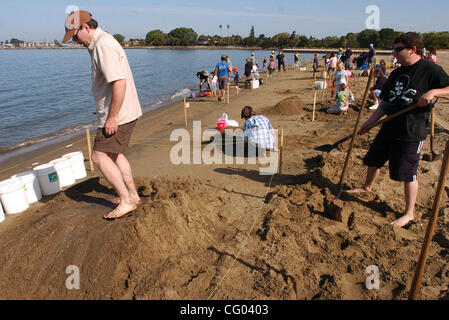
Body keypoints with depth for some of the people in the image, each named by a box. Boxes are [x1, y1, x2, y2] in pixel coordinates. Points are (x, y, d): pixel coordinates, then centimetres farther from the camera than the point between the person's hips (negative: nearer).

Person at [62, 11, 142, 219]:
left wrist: (112, 117, -24)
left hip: (119, 114, -11)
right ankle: (132, 195, 29)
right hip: (119, 111, 11)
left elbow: (119, 83, -27)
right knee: (113, 153, 19)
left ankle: (126, 201, 1)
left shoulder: (104, 45, -17)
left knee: (100, 157, -7)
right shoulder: (99, 44, 16)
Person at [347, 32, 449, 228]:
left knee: (408, 173, -2)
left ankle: (409, 214, 13)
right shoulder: (396, 74, 11)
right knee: (373, 159, 19)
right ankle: (367, 187, 46)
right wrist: (370, 122, 12)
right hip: (390, 127, 8)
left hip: (412, 132, -7)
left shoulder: (430, 70, -8)